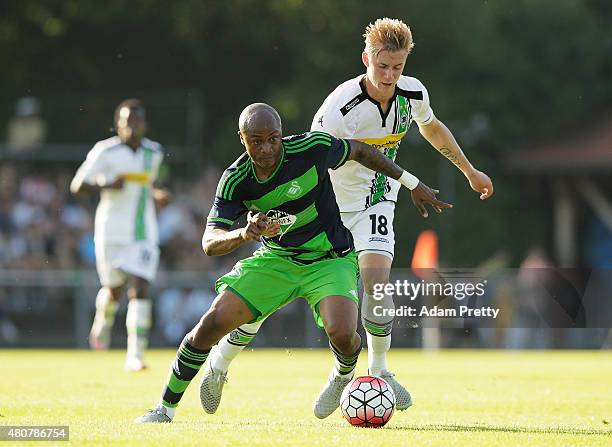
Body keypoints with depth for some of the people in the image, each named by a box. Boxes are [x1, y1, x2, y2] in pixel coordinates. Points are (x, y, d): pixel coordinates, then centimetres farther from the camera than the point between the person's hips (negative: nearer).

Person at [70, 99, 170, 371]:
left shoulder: (154, 152, 6)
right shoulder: (105, 152, -7)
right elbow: (77, 185, -4)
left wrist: (158, 193, 4)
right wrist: (106, 186, -21)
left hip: (144, 233, 2)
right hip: (112, 232, -2)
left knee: (140, 289, -12)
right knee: (114, 289, 10)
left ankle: (135, 355, -15)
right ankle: (102, 323, 46)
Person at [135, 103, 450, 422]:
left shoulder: (311, 148, -20)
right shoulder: (235, 181, -14)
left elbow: (359, 151, 0)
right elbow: (209, 243, -20)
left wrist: (412, 183, 10)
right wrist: (244, 233, -43)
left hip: (330, 261, -2)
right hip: (275, 260, 2)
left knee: (342, 334, -28)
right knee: (211, 324, -13)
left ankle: (343, 375, 11)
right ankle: (165, 409, 5)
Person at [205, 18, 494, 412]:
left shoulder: (413, 94, -11)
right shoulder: (340, 109, -29)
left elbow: (431, 127, 13)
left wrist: (470, 171, 22)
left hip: (374, 200, 3)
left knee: (375, 280, -22)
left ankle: (379, 372, -2)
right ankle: (220, 364, 16)